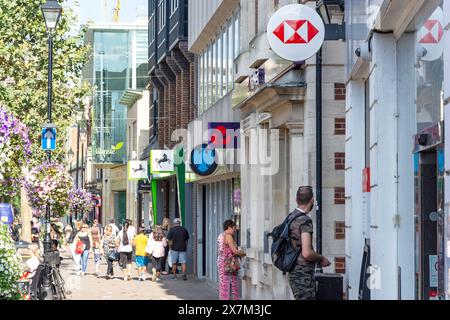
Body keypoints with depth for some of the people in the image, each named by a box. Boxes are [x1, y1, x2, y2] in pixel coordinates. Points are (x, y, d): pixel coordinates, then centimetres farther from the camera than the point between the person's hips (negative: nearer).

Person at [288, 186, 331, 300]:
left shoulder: (291, 217, 11)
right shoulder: (305, 220, -17)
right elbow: (306, 253, -24)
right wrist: (321, 259, -6)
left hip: (294, 272, 9)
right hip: (303, 275, -9)